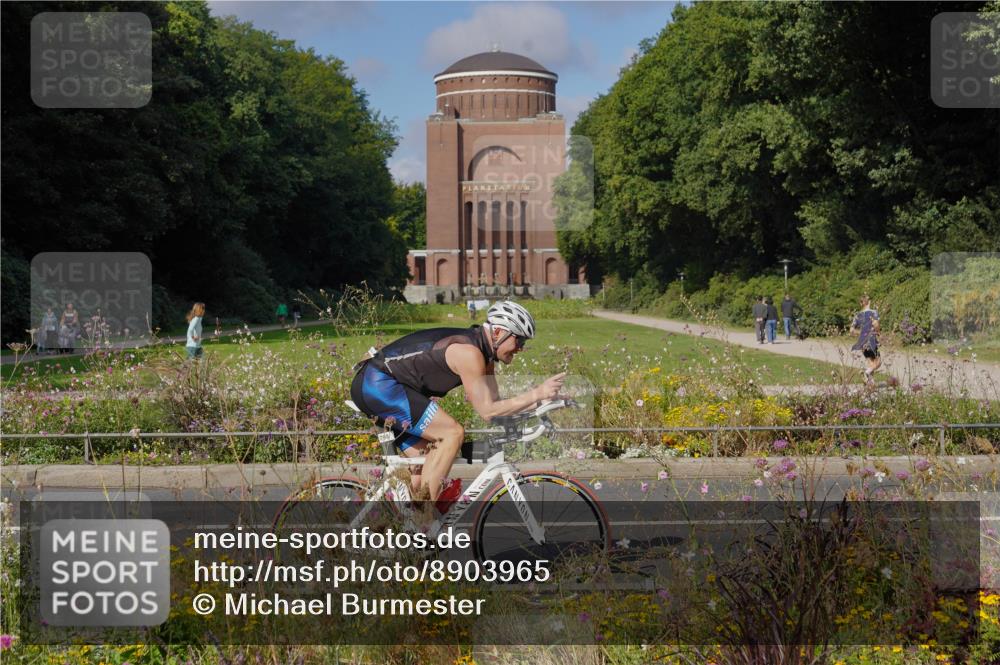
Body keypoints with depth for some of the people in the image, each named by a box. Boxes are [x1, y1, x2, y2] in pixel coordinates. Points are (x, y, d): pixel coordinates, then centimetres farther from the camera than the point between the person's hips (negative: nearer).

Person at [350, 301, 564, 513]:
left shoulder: (483, 352, 11)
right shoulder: (469, 352, -20)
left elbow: (494, 404, 9)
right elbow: (486, 411, -19)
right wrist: (536, 394, -20)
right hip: (379, 384, -11)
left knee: (426, 464, 10)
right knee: (452, 433, -16)